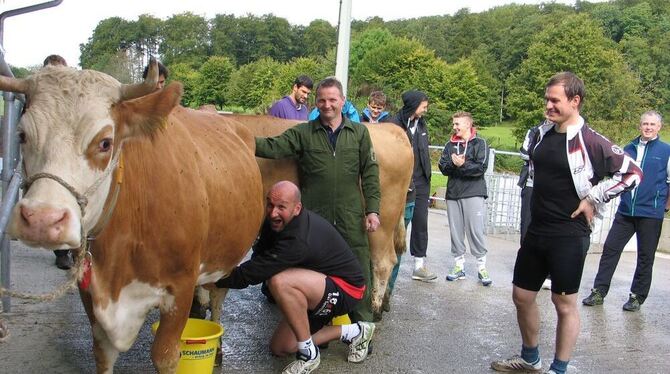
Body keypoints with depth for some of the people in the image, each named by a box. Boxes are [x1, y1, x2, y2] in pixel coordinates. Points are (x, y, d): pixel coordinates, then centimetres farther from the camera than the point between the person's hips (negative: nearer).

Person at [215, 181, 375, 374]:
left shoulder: (300, 240, -33)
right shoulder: (275, 223, -6)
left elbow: (252, 273, -32)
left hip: (346, 288, -9)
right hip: (322, 285, 9)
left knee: (281, 282, -34)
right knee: (280, 348, 10)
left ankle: (309, 354, -15)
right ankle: (352, 332, 20)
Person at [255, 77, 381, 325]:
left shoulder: (359, 133, 7)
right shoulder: (303, 133, 4)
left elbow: (370, 173, 5)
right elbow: (273, 147, -8)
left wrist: (372, 210, -1)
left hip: (352, 219, 0)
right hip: (314, 218, 0)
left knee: (359, 273, 4)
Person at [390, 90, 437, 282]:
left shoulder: (421, 124, 11)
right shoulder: (396, 124, -10)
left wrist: (426, 176, 9)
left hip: (421, 183, 6)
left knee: (420, 223, 6)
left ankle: (420, 264, 11)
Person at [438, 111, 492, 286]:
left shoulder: (479, 143, 1)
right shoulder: (450, 145, 15)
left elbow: (481, 167, -10)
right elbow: (442, 166, 4)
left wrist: (462, 165, -12)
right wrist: (453, 163, -15)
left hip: (474, 193, -4)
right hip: (453, 193, 5)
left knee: (476, 230, -5)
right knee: (456, 231, 6)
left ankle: (482, 267, 5)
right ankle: (459, 266, 14)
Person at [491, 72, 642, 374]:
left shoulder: (589, 142, -13)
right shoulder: (542, 133, 5)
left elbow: (632, 172, -11)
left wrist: (593, 198, -12)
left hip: (569, 235, -7)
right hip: (536, 230, 7)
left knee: (564, 304, 5)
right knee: (522, 295, 14)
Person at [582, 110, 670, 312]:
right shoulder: (629, 148, 10)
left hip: (650, 213, -4)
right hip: (625, 210, 4)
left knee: (645, 256, 6)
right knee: (610, 248, 1)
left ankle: (637, 297, 18)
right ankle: (599, 292, 9)